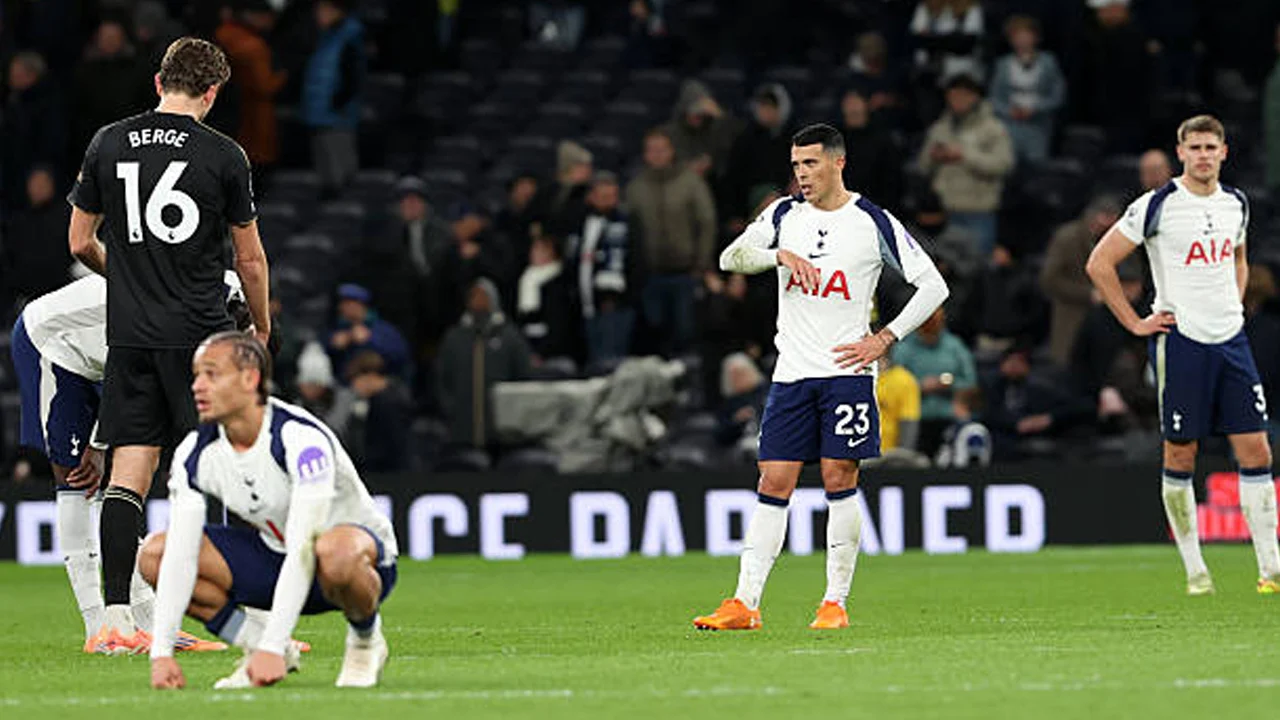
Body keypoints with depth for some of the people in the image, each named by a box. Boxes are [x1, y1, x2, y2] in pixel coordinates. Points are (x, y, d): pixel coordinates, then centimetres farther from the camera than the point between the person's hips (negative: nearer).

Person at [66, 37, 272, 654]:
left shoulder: (108, 145, 5)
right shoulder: (223, 156, -4)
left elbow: (79, 243, 11)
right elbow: (250, 258, 3)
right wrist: (261, 327, 19)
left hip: (129, 334, 3)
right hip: (200, 335, -3)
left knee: (127, 475, 2)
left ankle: (115, 617, -5)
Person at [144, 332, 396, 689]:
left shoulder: (301, 438, -29)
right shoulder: (195, 453, -11)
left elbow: (303, 550, -36)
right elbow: (180, 554, -17)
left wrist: (272, 648, -42)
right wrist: (161, 652, -28)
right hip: (272, 556, 6)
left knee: (336, 552, -43)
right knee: (154, 555, -13)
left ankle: (365, 640, -11)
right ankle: (256, 642, -3)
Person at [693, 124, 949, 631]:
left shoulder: (873, 223, -1)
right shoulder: (784, 215, 9)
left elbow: (933, 285, 1)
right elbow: (731, 257, 0)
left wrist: (885, 339, -6)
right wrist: (781, 254, -17)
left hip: (847, 370, -3)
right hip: (791, 374, 3)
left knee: (839, 478, -7)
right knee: (774, 484, 0)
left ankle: (836, 603, 0)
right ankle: (745, 603, -3)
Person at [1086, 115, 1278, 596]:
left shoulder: (1236, 204, 10)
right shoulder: (1157, 206, -8)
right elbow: (1099, 263, -6)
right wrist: (1135, 323, -6)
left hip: (1231, 339, 5)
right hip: (1180, 340, -5)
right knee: (1180, 457, 0)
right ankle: (1194, 570, 9)